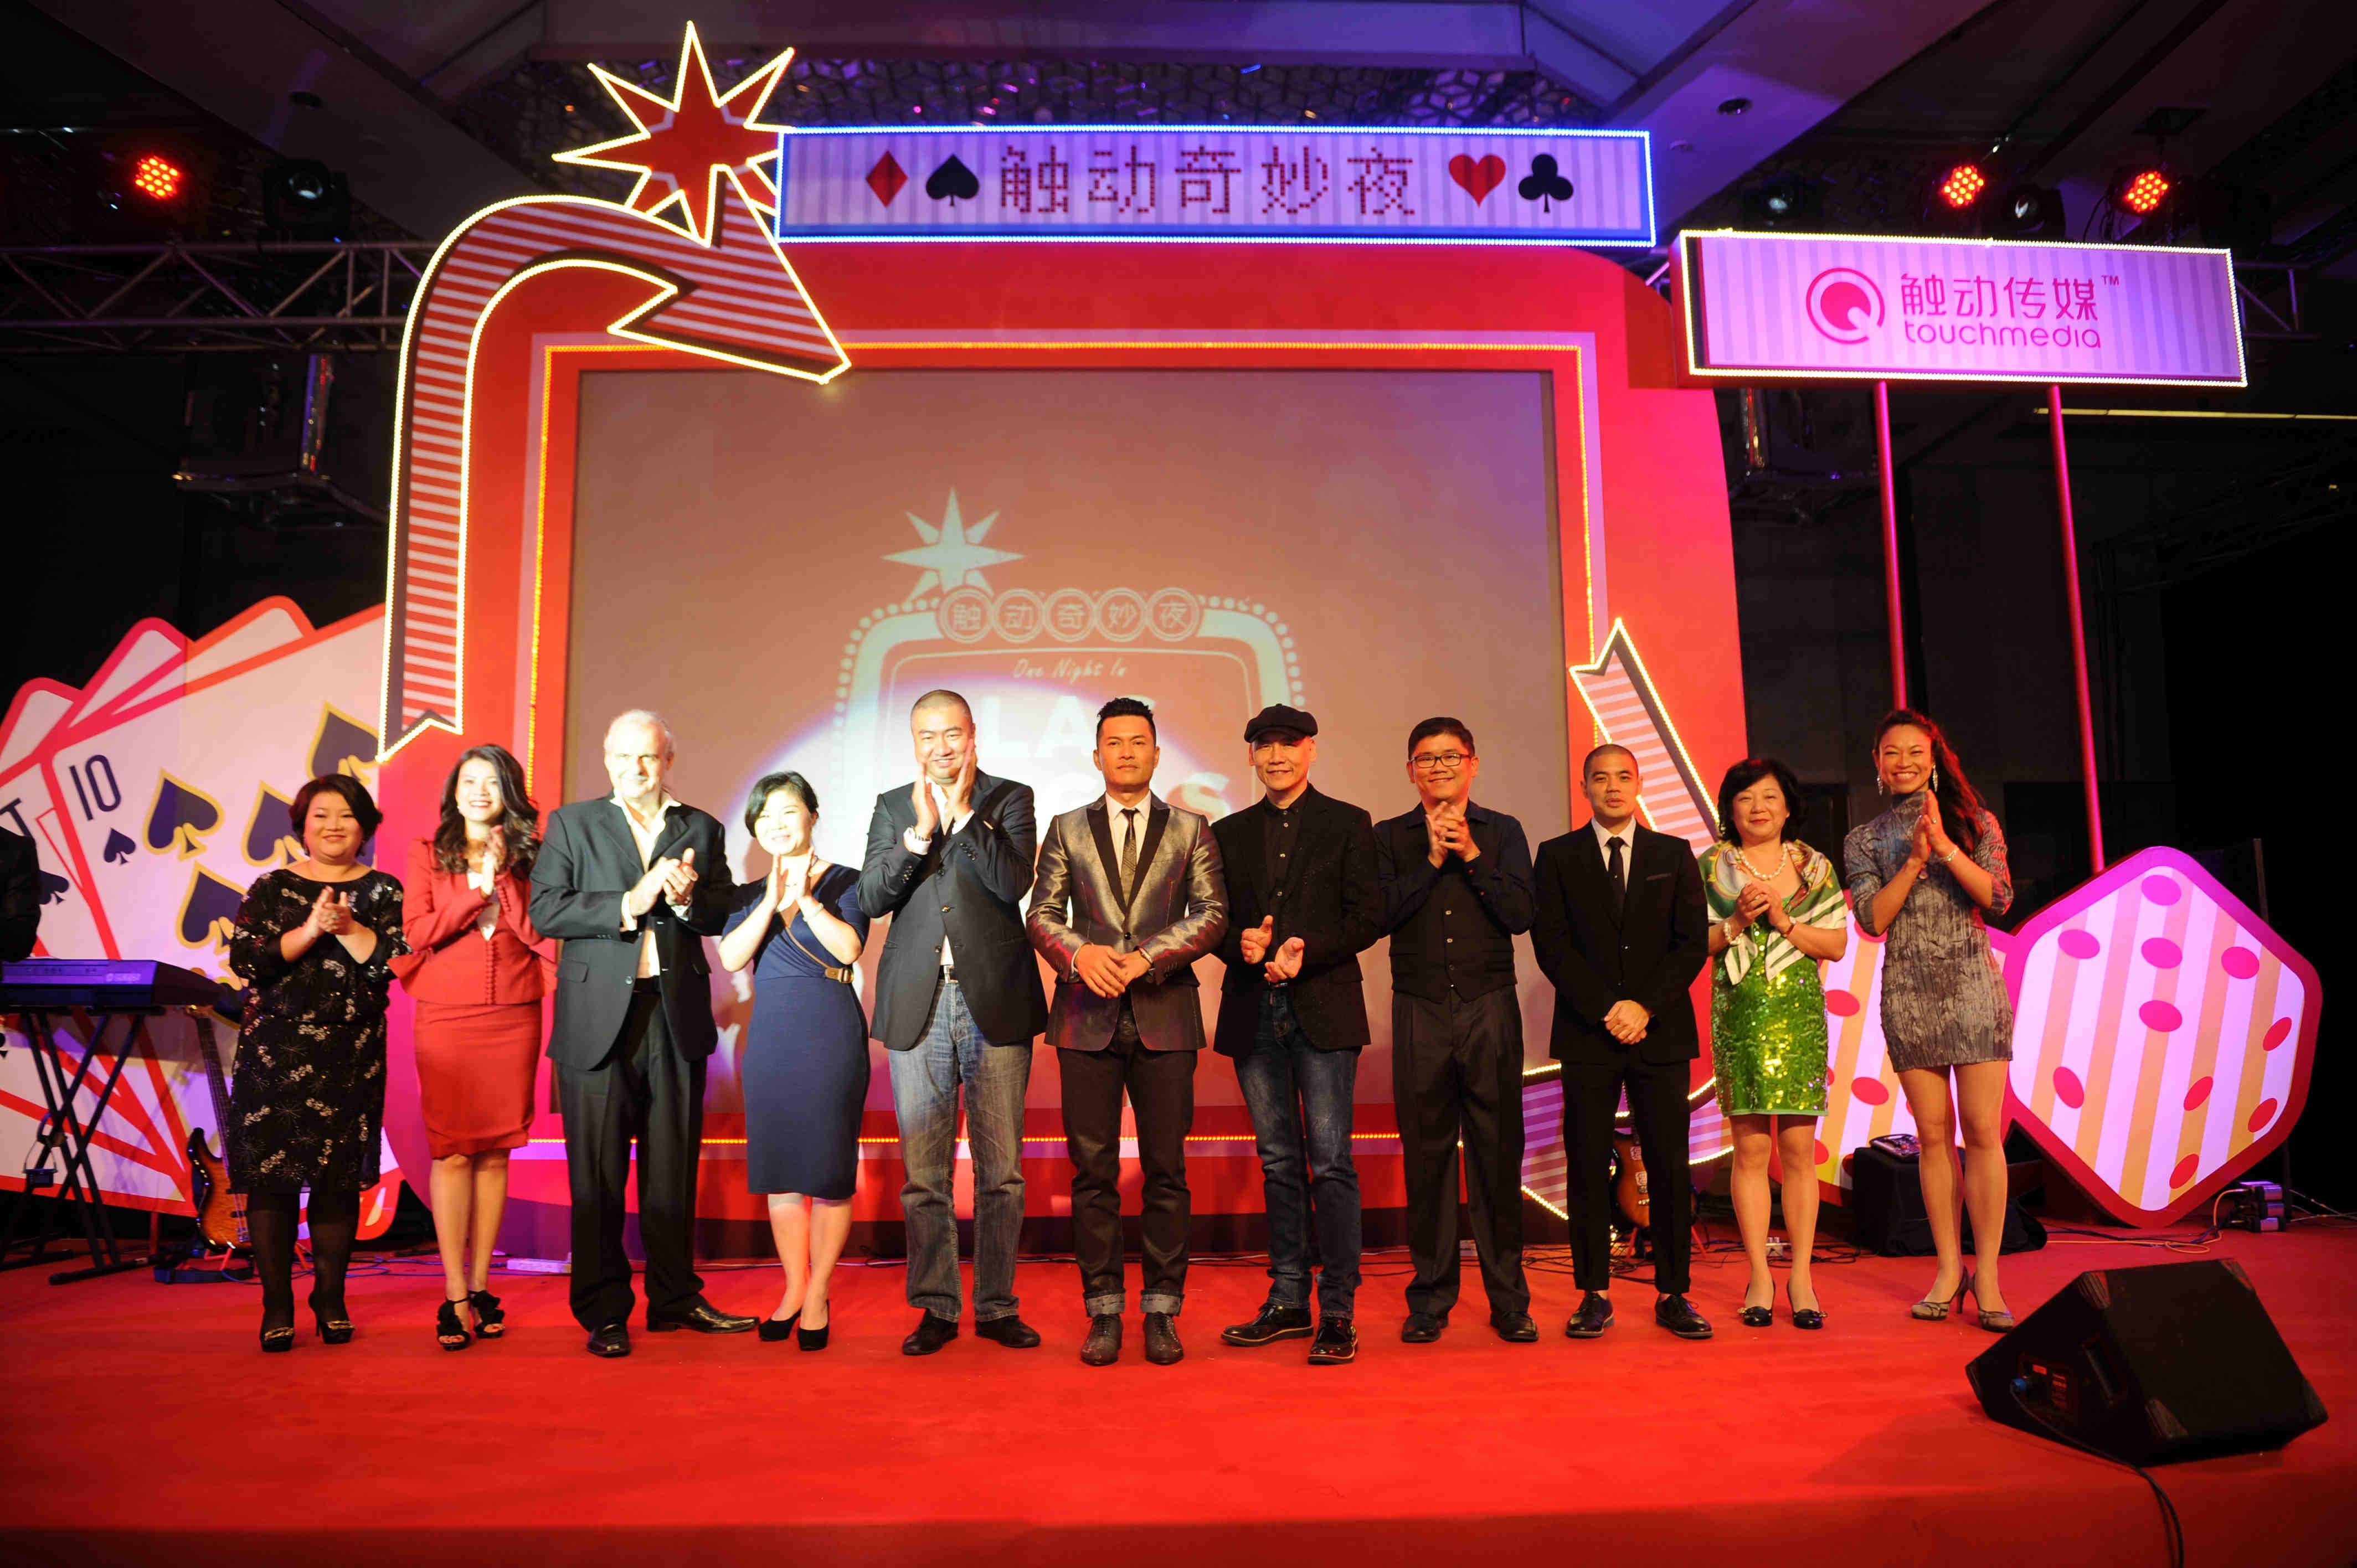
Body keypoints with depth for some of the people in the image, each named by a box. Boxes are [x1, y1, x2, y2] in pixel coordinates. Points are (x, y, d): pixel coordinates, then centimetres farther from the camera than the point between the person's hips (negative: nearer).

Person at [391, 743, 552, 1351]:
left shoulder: (530, 855, 8)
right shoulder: (427, 854, 9)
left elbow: (538, 933, -2)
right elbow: (417, 931, -2)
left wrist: (502, 877, -10)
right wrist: (476, 891, -9)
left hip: (513, 1020, 1)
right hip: (446, 1021, -1)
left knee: (494, 1152, 5)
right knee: (451, 1152, -4)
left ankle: (481, 1288, 14)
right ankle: (456, 1298, 2)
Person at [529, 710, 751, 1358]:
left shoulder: (702, 829, 12)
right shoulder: (571, 823, 7)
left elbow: (727, 916, 8)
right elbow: (545, 910, -5)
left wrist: (687, 898, -12)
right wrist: (629, 904, -14)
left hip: (678, 1016, 2)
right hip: (599, 1018, -2)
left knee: (674, 1169, 9)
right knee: (597, 1176, 2)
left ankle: (675, 1297, 21)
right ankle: (604, 1313, 12)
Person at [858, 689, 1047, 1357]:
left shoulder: (1009, 798, 5)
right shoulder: (893, 807, 11)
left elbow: (1014, 882, -11)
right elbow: (871, 898, 0)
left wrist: (964, 813, -12)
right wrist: (921, 832, -11)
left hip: (995, 1002, -2)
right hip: (918, 1006, 2)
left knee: (1001, 1169, 4)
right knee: (924, 1171, 6)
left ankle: (998, 1305, 16)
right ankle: (935, 1307, 18)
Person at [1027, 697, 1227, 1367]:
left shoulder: (1191, 830, 10)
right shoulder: (1067, 830, 12)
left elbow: (1212, 912, -1)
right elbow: (1041, 915, 6)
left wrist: (1146, 957, -13)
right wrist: (1081, 953, -14)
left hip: (1165, 1016, 0)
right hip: (1088, 1017, 1)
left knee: (1166, 1171, 3)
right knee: (1093, 1172, 2)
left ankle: (1161, 1311, 13)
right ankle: (1103, 1312, 12)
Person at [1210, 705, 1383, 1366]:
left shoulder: (1348, 825, 5)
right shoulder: (1229, 833, 15)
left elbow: (1367, 917, -2)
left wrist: (1306, 951, -15)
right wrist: (1242, 944, -9)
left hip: (1323, 1010, -3)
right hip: (1254, 1013, 4)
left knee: (1330, 1162, -6)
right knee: (1279, 1161, 10)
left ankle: (1338, 1311, 1)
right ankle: (1288, 1301, 19)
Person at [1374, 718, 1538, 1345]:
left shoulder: (1502, 832, 9)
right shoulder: (1390, 838, 9)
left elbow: (1519, 914, -3)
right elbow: (1382, 915, -5)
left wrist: (1470, 855, -10)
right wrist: (1433, 858, -9)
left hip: (1490, 1009, 0)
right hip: (1420, 1011, 0)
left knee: (1498, 1152, 2)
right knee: (1426, 1153, 4)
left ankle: (1508, 1299, 13)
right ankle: (1430, 1299, 15)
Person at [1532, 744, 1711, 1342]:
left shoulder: (1674, 855, 11)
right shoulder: (1557, 856, 7)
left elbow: (1693, 942, 4)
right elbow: (1551, 944, -1)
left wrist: (1645, 1006, -9)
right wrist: (1605, 1010, -11)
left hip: (1662, 1031, 1)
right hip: (1587, 1034, -1)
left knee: (1670, 1167, 1)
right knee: (1588, 1167, 0)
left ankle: (1672, 1294, 12)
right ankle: (1594, 1294, 9)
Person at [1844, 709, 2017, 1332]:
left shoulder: (1974, 822, 7)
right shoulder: (1864, 841, 9)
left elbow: (1999, 899, -5)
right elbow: (1872, 919, -2)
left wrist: (1946, 846, -16)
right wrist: (1915, 859, -12)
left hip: (1973, 987, -1)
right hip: (1908, 994, 1)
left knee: (1983, 1130, -5)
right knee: (1933, 1134, 4)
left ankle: (1986, 1273, 2)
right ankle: (1949, 1267, 13)